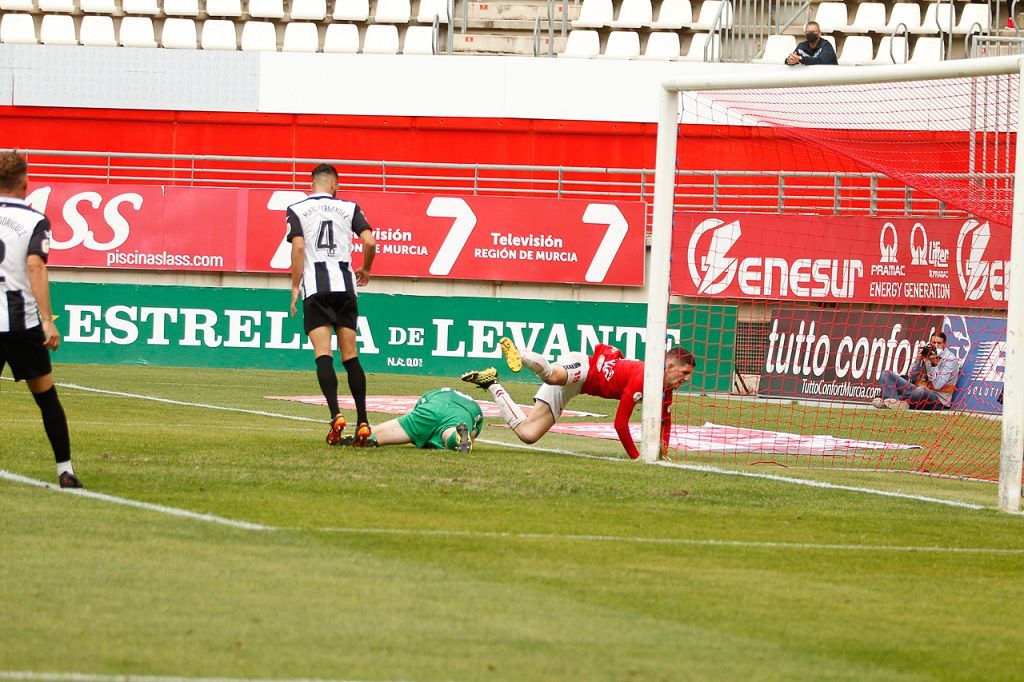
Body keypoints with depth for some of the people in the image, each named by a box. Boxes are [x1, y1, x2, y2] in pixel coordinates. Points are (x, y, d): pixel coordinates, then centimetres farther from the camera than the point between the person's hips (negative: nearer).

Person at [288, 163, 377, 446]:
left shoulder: (297, 210, 5)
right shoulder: (349, 208, 9)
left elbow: (298, 247, -7)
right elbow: (369, 242, 0)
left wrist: (295, 287, -3)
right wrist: (365, 270, 18)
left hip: (314, 285, -2)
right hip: (344, 284, 2)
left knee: (323, 354, -8)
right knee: (350, 355, 6)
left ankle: (336, 415, -25)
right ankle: (362, 422, 2)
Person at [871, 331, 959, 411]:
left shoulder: (950, 359, -7)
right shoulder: (926, 352, 10)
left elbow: (937, 385, -18)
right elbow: (912, 377, 9)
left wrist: (930, 363, -18)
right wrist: (918, 359, -5)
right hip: (918, 389, 7)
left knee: (924, 392, -45)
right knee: (887, 375, -1)